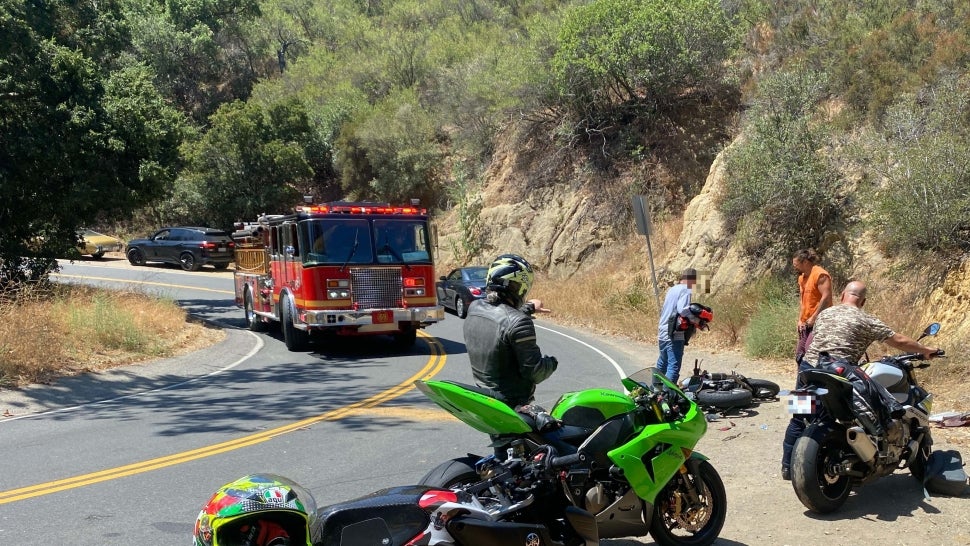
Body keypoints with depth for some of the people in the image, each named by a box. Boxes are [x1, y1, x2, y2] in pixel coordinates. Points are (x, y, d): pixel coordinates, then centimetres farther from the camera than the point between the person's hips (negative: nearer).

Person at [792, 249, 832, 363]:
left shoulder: (820, 275, -12)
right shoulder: (802, 277, 16)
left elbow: (826, 298, -19)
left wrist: (813, 318, -18)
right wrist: (800, 320, 10)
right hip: (806, 323, 9)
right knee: (799, 356, 7)